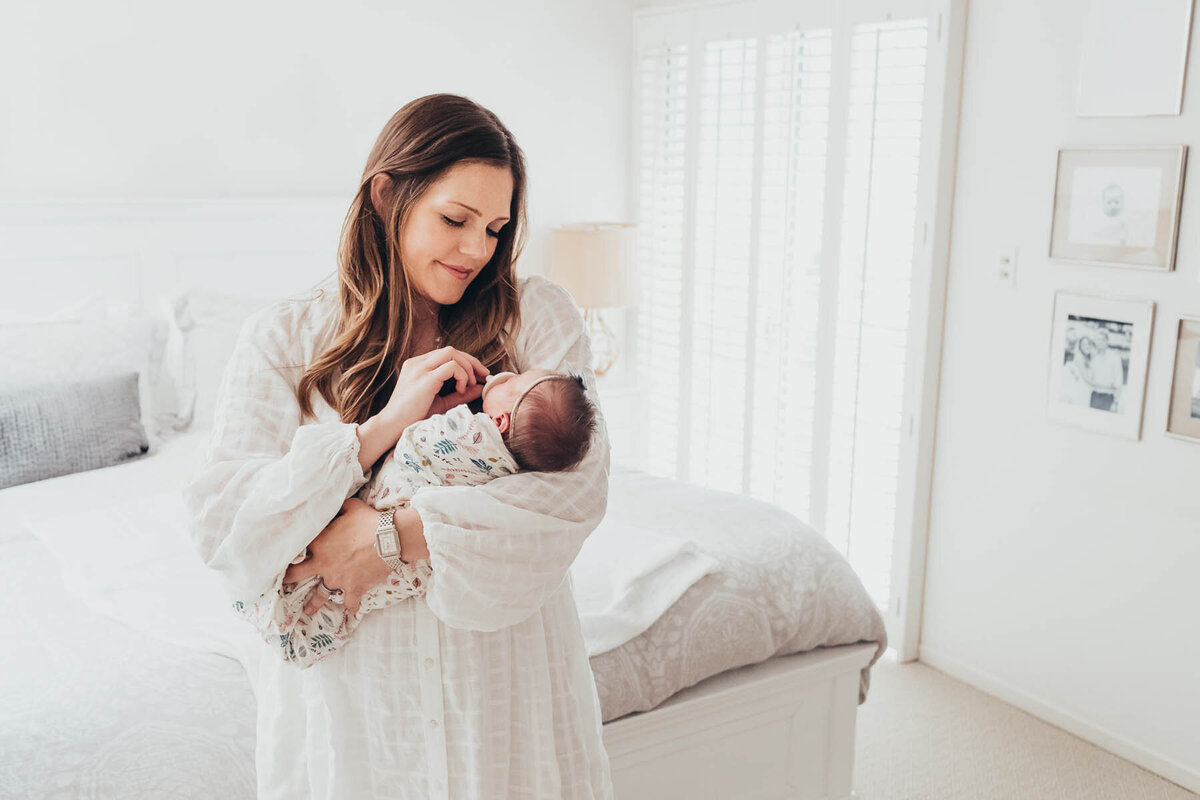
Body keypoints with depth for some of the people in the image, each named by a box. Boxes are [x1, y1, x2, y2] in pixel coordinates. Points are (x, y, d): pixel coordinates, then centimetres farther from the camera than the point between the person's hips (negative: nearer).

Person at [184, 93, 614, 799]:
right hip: (349, 682, 0)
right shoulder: (284, 339, -2)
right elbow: (221, 525, -11)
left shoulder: (539, 316, -3)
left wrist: (396, 535, -21)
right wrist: (383, 424, -19)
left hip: (505, 669, 1)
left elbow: (578, 486, -15)